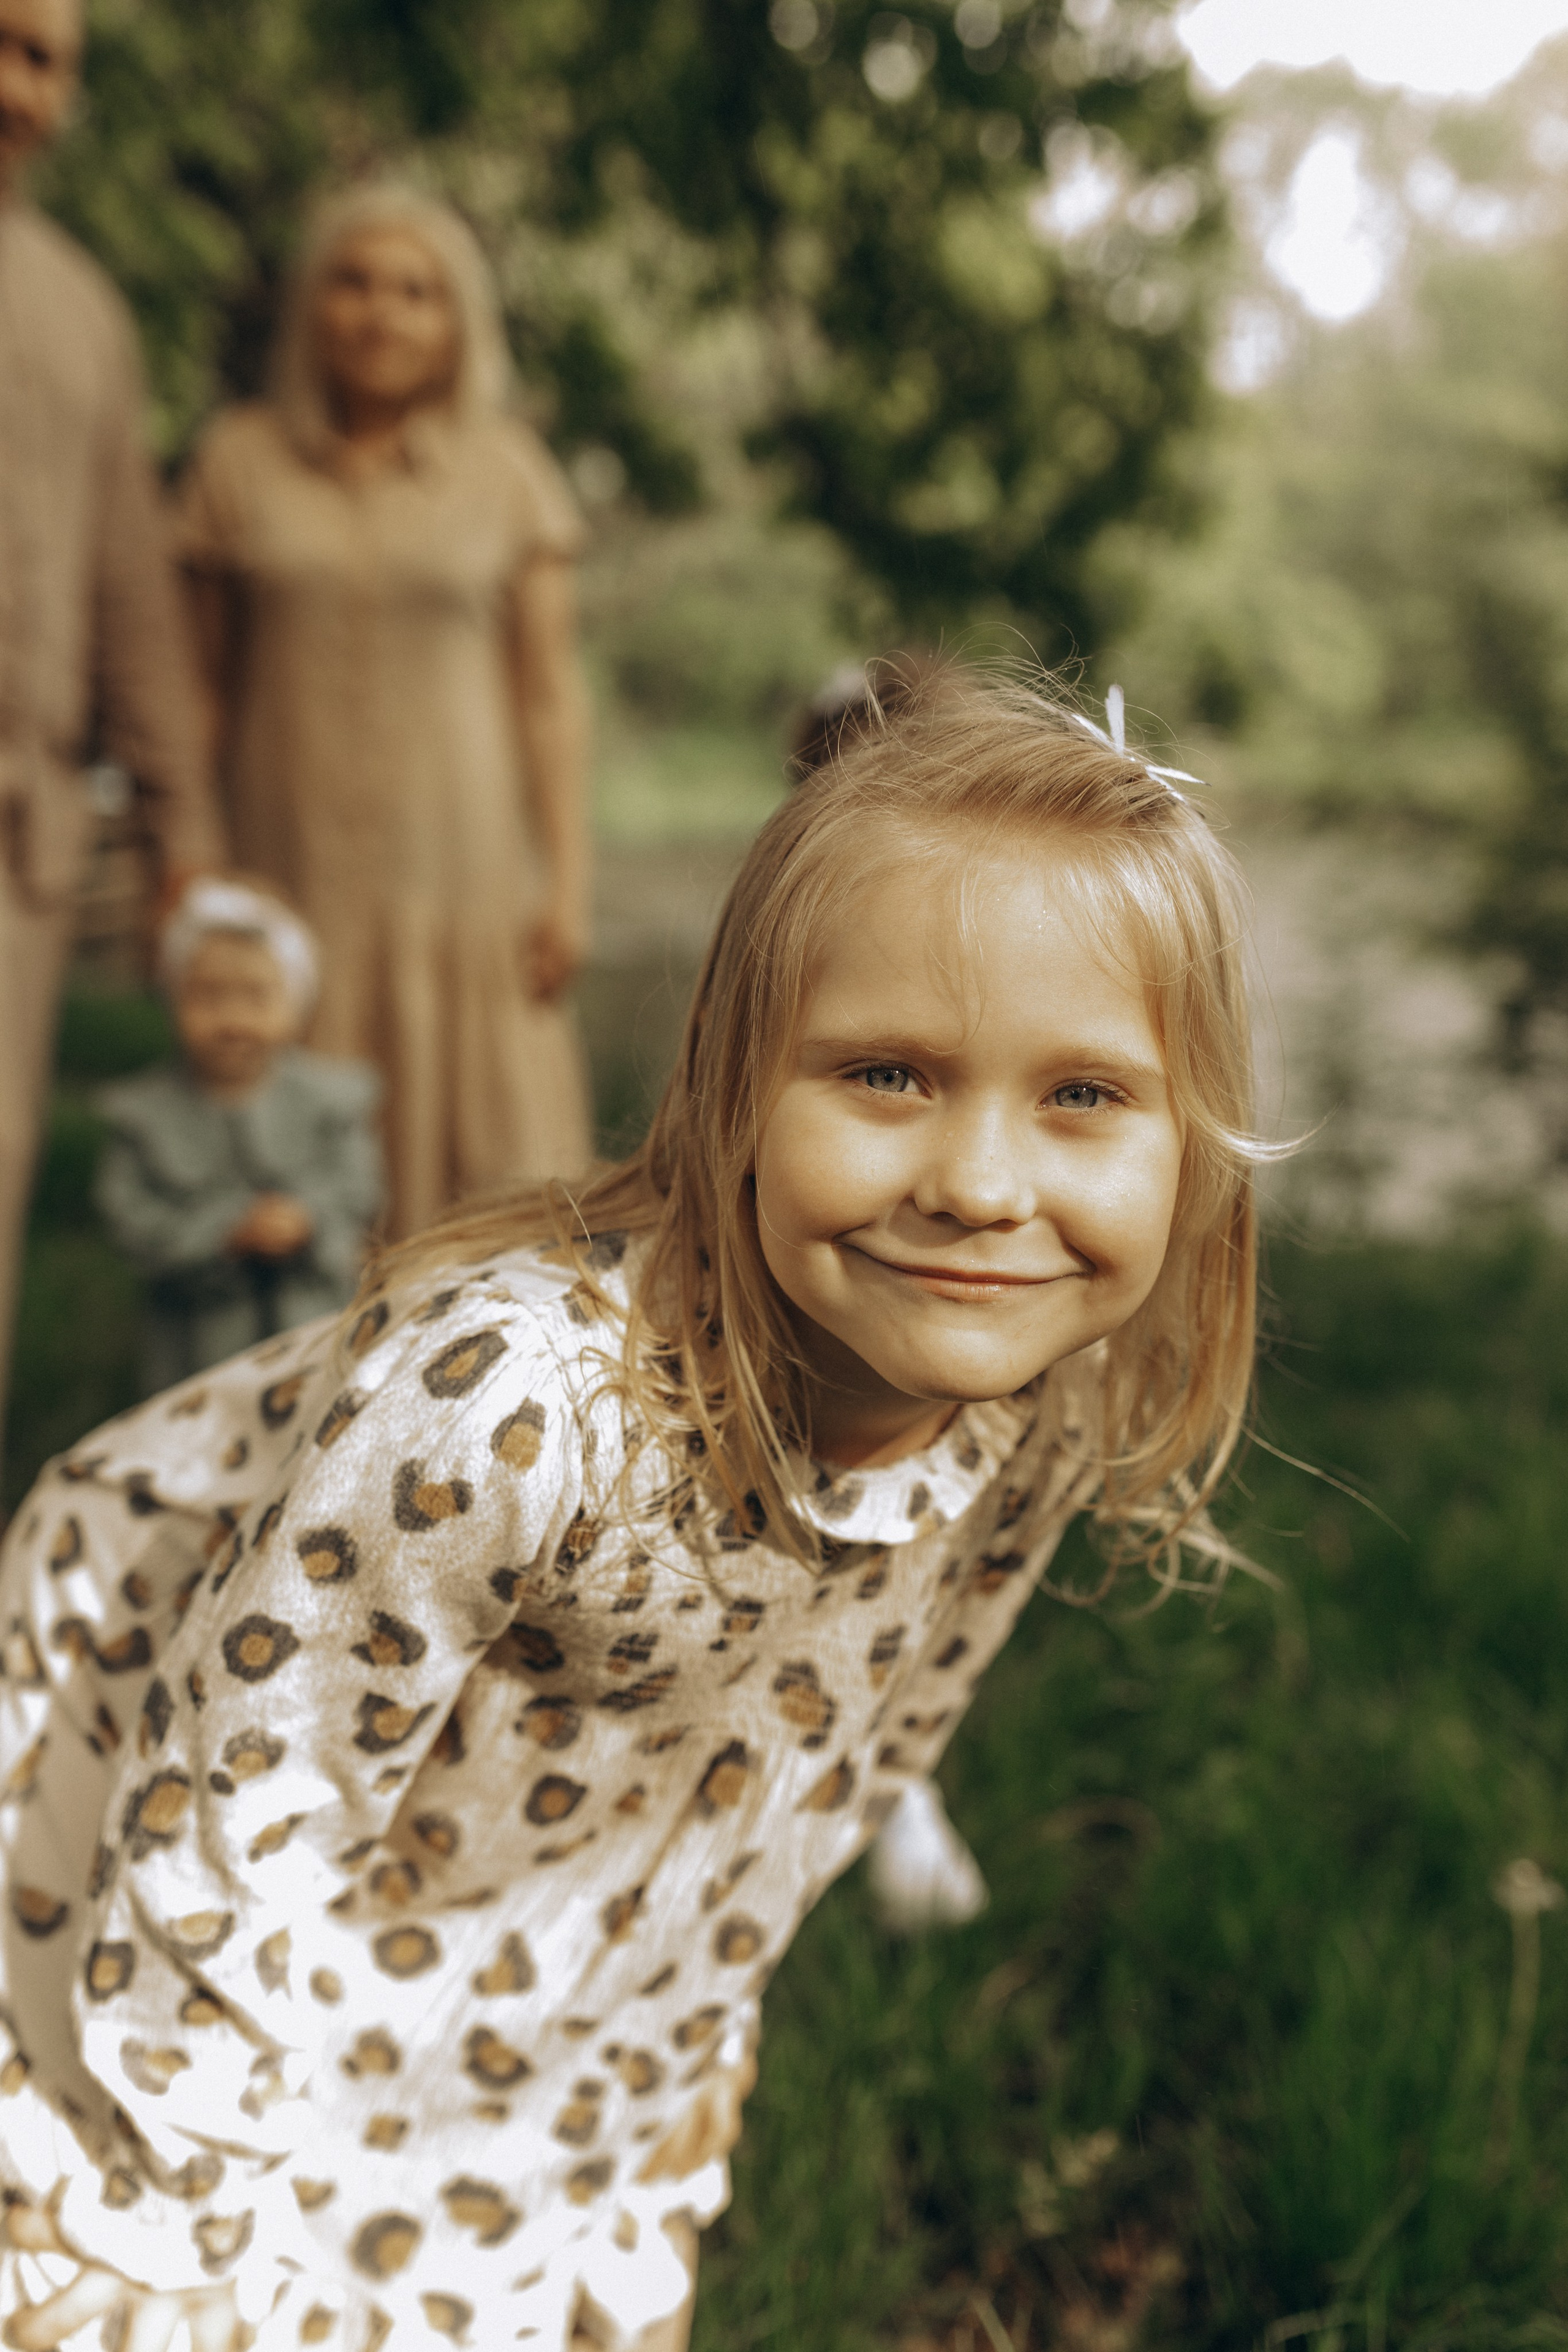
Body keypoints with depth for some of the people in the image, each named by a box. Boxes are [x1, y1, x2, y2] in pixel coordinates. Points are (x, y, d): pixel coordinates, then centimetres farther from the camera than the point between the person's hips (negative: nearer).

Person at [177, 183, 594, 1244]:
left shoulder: (509, 469, 5)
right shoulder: (240, 459, 8)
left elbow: (550, 689, 4)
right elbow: (206, 684, 9)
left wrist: (568, 878, -3)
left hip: (461, 865, 0)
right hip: (291, 865, 1)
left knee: (484, 1156, -2)